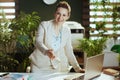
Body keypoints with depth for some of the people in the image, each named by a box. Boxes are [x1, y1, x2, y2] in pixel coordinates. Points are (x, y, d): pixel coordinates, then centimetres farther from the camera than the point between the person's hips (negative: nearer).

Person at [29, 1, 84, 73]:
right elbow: (38, 42, -20)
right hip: (39, 66, -3)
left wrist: (77, 68, -2)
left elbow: (69, 51, 8)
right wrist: (46, 51, -41)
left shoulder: (67, 30, 5)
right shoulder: (44, 25, -6)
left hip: (56, 67, 3)